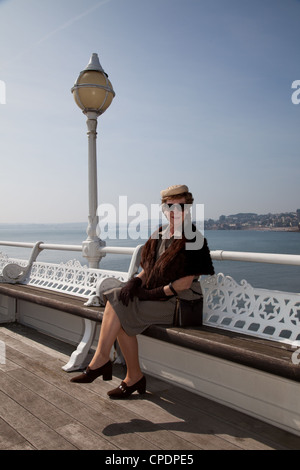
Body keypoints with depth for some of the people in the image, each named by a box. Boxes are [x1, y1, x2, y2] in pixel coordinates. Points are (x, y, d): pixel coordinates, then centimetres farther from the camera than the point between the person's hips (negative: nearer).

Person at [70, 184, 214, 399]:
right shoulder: (160, 235, 13)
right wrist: (135, 281, -6)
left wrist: (156, 292, -16)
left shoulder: (194, 240, -9)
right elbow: (148, 267, 14)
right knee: (115, 299, -17)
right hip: (155, 298, 7)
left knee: (120, 310, -20)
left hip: (179, 303, -7)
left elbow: (186, 282, -15)